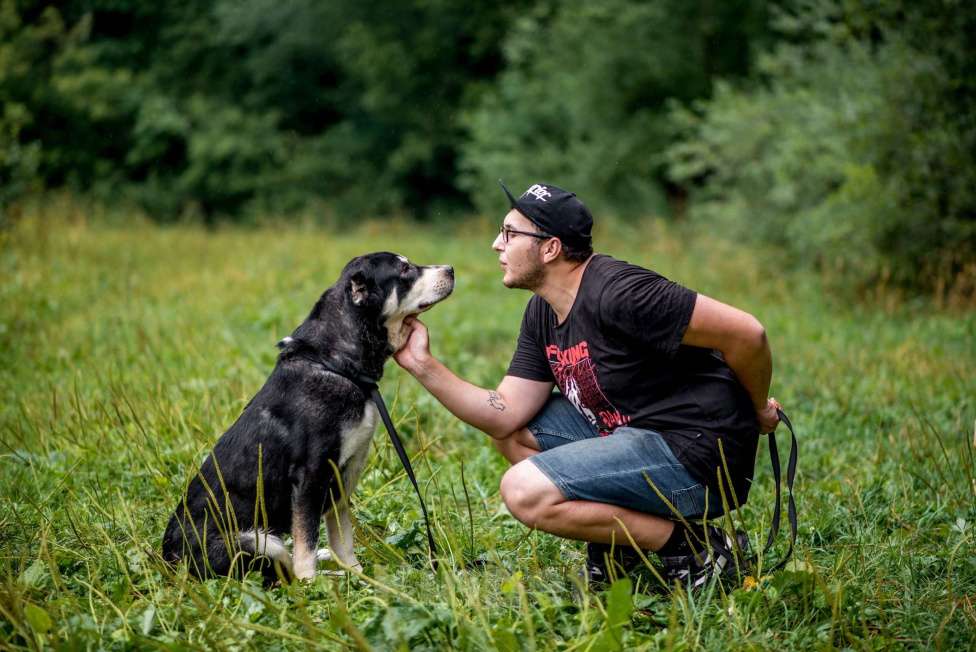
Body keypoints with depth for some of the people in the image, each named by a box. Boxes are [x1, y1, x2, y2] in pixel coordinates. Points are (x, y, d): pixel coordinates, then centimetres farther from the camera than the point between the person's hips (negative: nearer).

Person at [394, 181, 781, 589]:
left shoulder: (616, 293, -22)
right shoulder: (542, 312, 9)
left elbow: (745, 332, -23)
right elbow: (505, 416, 5)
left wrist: (758, 410, -6)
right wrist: (423, 365, -3)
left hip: (696, 455, -10)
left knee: (524, 491, -18)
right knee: (510, 432, 11)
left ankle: (694, 549, -10)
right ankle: (614, 547, 7)